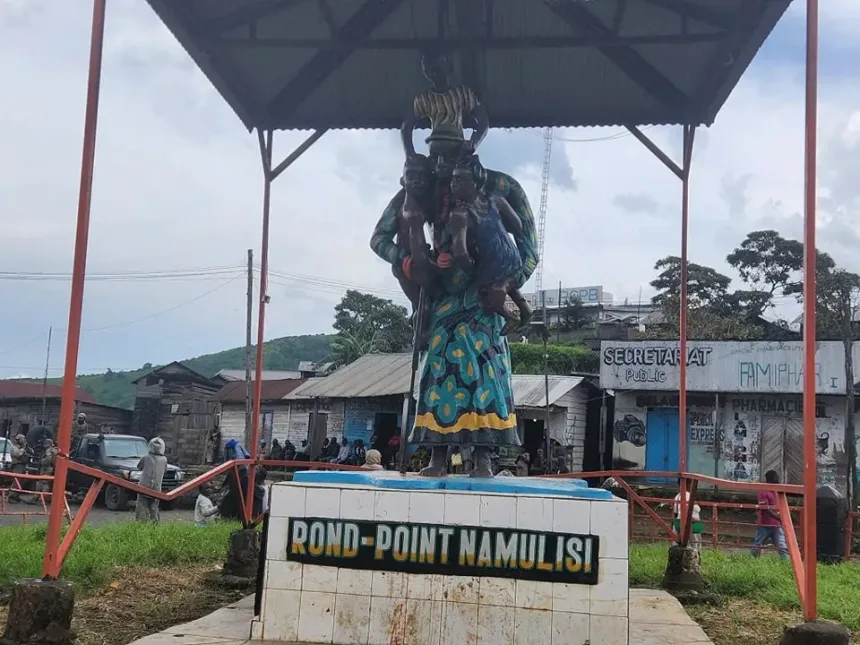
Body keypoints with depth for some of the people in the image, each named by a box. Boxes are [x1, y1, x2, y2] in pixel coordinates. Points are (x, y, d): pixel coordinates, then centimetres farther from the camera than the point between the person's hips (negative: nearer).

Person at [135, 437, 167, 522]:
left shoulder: (146, 458, -6)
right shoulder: (164, 460, -2)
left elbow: (139, 467, 11)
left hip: (144, 488, -2)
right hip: (156, 489, 2)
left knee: (141, 509, 1)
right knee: (154, 509, 14)